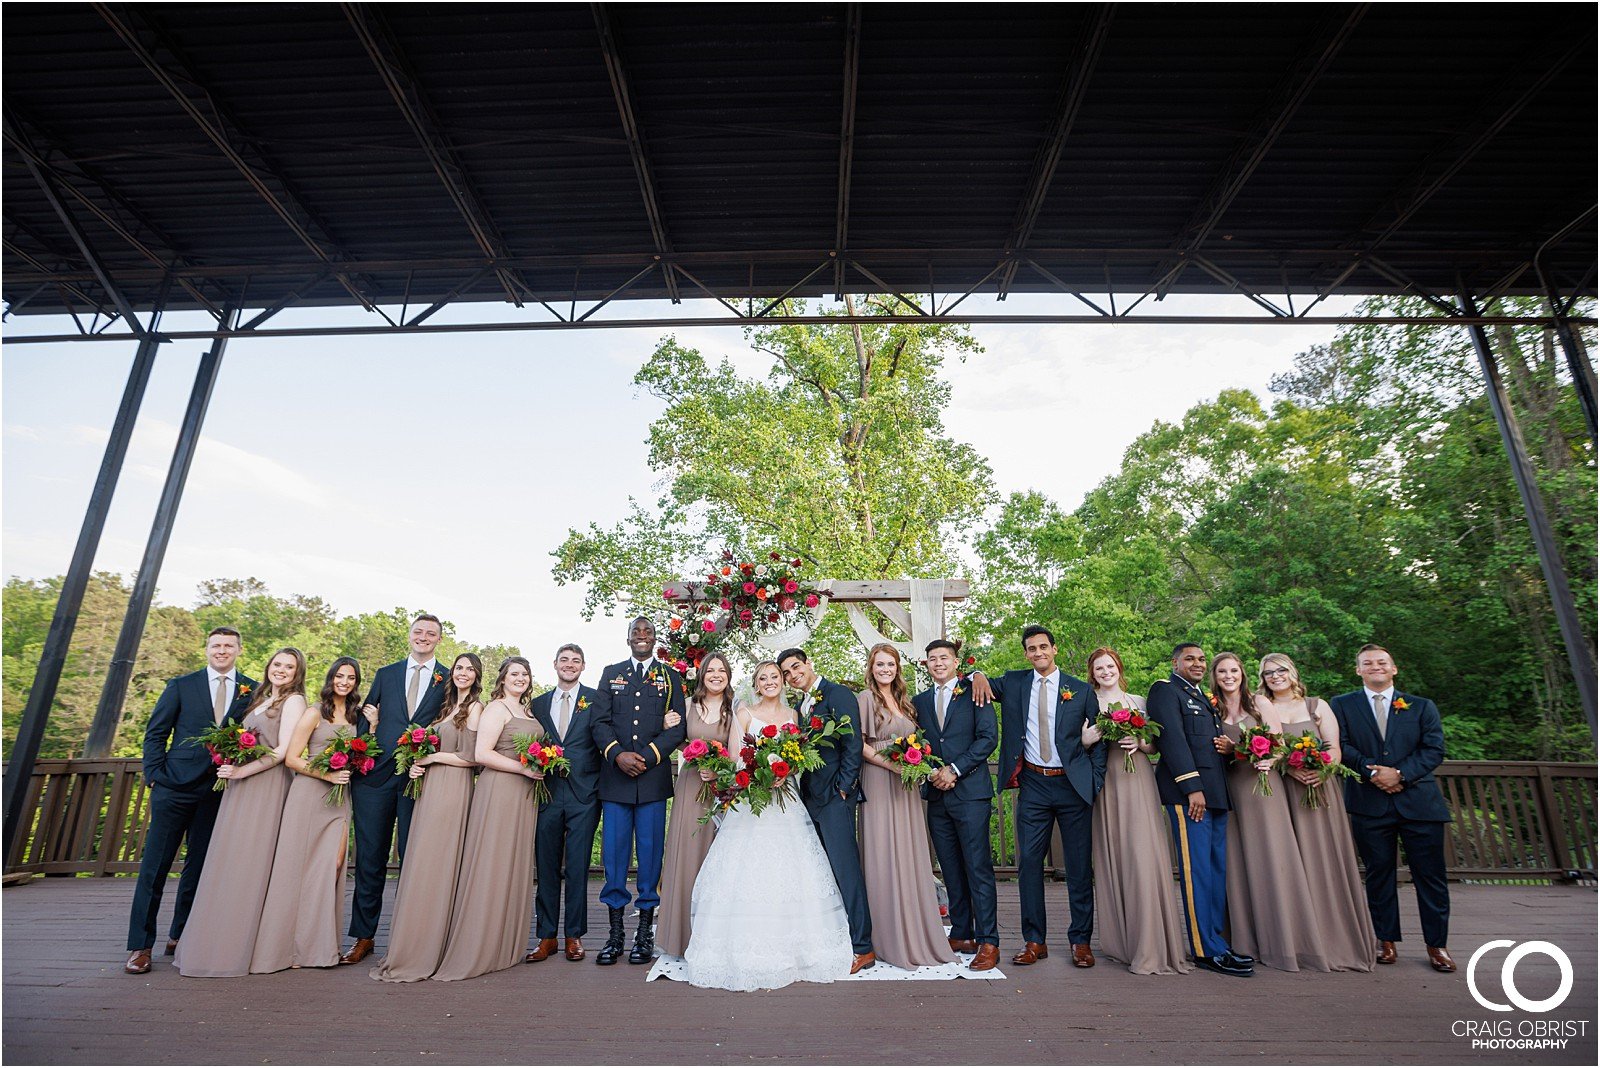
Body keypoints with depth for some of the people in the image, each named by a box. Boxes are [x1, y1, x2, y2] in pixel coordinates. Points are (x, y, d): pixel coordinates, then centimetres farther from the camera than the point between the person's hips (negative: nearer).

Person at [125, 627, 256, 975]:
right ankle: (140, 945, 12)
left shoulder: (252, 690, 5)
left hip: (219, 791, 1)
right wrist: (154, 775, -3)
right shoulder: (181, 685, 4)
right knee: (155, 866, 2)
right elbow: (155, 732, 5)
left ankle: (179, 937, 24)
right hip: (176, 786, -1)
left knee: (198, 867, 9)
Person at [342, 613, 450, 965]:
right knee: (370, 857, 7)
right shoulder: (385, 674, 13)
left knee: (413, 858, 5)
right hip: (377, 774, 2)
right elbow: (365, 715, 12)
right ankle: (364, 936, 18)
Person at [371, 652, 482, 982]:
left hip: (452, 791, -8)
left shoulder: (475, 707, -5)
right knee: (421, 867, 8)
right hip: (430, 788, 8)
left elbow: (471, 757, -12)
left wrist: (431, 757, -6)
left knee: (435, 866, -5)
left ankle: (421, 954, 2)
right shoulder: (447, 707, 19)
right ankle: (411, 948, 16)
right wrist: (417, 765, 4)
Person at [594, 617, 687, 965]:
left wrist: (647, 756, -11)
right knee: (613, 851, 3)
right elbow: (600, 722, 5)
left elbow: (677, 727, 1)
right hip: (615, 776, 1)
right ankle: (615, 934, 14)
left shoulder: (670, 677, 9)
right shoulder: (611, 674, 14)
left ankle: (645, 933, 13)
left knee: (650, 851, 2)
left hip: (653, 777, -1)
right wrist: (618, 754, -11)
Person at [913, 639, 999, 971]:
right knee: (951, 870, 10)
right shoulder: (919, 701, 14)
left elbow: (988, 737, -7)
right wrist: (931, 773, -5)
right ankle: (962, 935, 20)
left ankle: (988, 942, 4)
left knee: (978, 868, -3)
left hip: (970, 791, -4)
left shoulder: (974, 692, 1)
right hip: (936, 795, 5)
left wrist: (955, 769, -12)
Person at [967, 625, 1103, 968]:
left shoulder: (1081, 690, 1)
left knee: (1079, 866, 6)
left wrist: (1097, 782, -4)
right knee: (1029, 862, 4)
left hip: (1073, 785, -1)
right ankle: (1034, 941, 15)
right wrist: (977, 675, -7)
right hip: (1033, 785, 2)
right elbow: (985, 686, 16)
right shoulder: (1014, 683, 5)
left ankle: (1081, 941, 20)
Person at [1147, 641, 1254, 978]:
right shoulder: (1165, 691, -3)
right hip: (1188, 791, -9)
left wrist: (1228, 748, 5)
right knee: (1197, 871, -7)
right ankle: (1208, 950, -3)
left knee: (1217, 871, 10)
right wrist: (1192, 787, -19)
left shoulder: (1202, 697, 24)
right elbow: (1172, 739, -13)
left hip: (1215, 792, 9)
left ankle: (1215, 940, 17)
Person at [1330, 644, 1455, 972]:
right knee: (1378, 874, 7)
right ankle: (1386, 940, 17)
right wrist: (1372, 772, -15)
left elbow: (1434, 749, 0)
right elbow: (1341, 746, -2)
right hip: (1369, 802, 0)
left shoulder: (1422, 707, 10)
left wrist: (1400, 773, -13)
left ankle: (1437, 944, 18)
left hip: (1418, 800, 1)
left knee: (1430, 874, 5)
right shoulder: (1342, 705, 7)